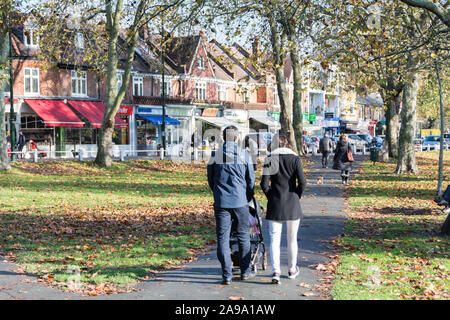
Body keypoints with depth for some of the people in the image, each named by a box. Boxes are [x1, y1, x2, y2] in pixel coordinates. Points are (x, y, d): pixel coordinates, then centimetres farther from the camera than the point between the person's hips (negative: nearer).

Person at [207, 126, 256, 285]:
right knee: (243, 236, 12)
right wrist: (248, 198, 21)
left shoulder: (215, 155, 1)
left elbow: (210, 179, 10)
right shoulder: (244, 155, 0)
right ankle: (245, 271, 17)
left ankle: (227, 275, 0)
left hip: (221, 202, 0)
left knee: (222, 237, 3)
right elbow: (251, 179, 6)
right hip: (240, 201, 0)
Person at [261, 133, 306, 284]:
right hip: (292, 204, 1)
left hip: (275, 204, 0)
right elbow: (302, 182, -9)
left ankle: (276, 271, -14)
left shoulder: (269, 159, -3)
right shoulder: (294, 158, -4)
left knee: (274, 239, 0)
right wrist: (297, 197, 6)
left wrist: (270, 197, 7)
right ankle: (292, 269, 25)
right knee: (292, 238, 14)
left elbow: (264, 184, -7)